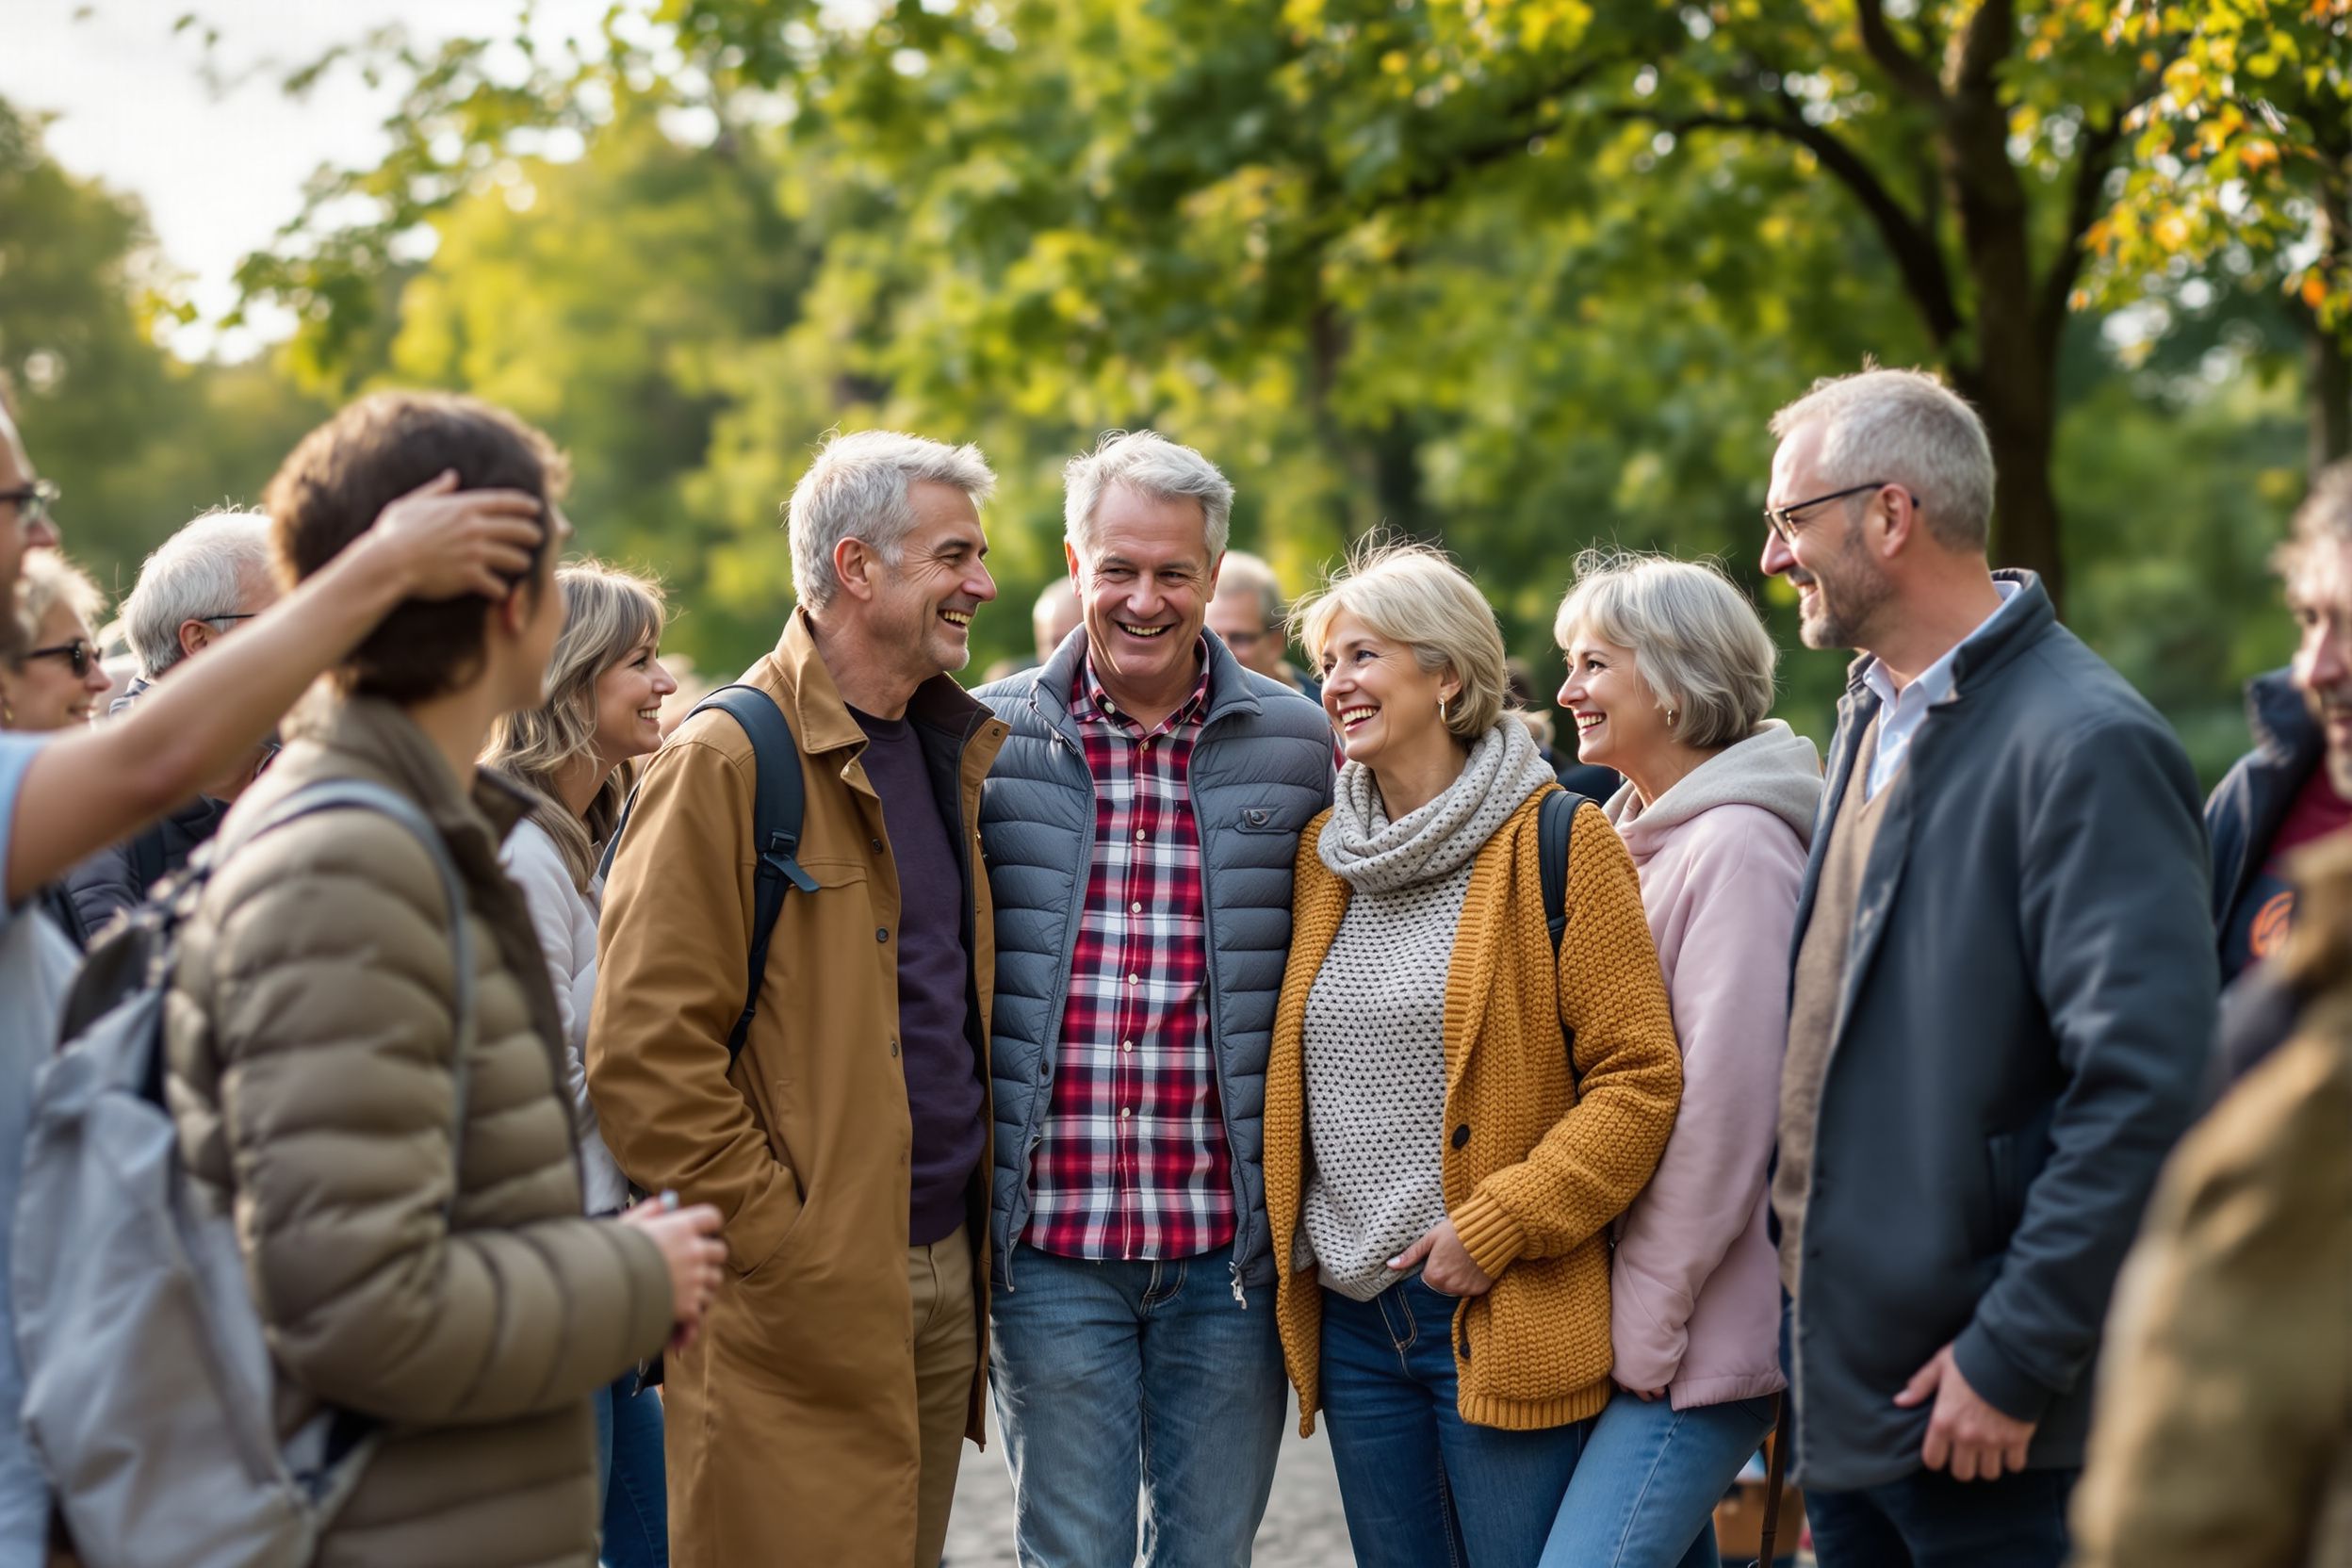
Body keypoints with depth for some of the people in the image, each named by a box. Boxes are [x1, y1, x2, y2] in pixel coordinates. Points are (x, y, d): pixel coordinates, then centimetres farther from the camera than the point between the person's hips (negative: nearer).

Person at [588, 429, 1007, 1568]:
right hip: (802, 1305, -7)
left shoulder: (951, 754, 14)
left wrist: (974, 1238, 14)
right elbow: (643, 1055, -17)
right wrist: (780, 1247, -16)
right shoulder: (727, 763, -12)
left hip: (944, 1279, 7)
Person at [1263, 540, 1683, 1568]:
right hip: (1347, 1314, 6)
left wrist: (1497, 1225, -16)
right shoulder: (1322, 851, 12)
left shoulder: (1555, 843, -6)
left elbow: (1640, 1077, -10)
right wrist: (1287, 1247, 10)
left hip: (1505, 1320, -6)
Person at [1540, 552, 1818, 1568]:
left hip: (1709, 1330, -9)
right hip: (1632, 1305, 9)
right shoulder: (1627, 832, 14)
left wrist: (1647, 1322, -15)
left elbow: (1724, 1110, -18)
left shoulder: (1735, 845, -14)